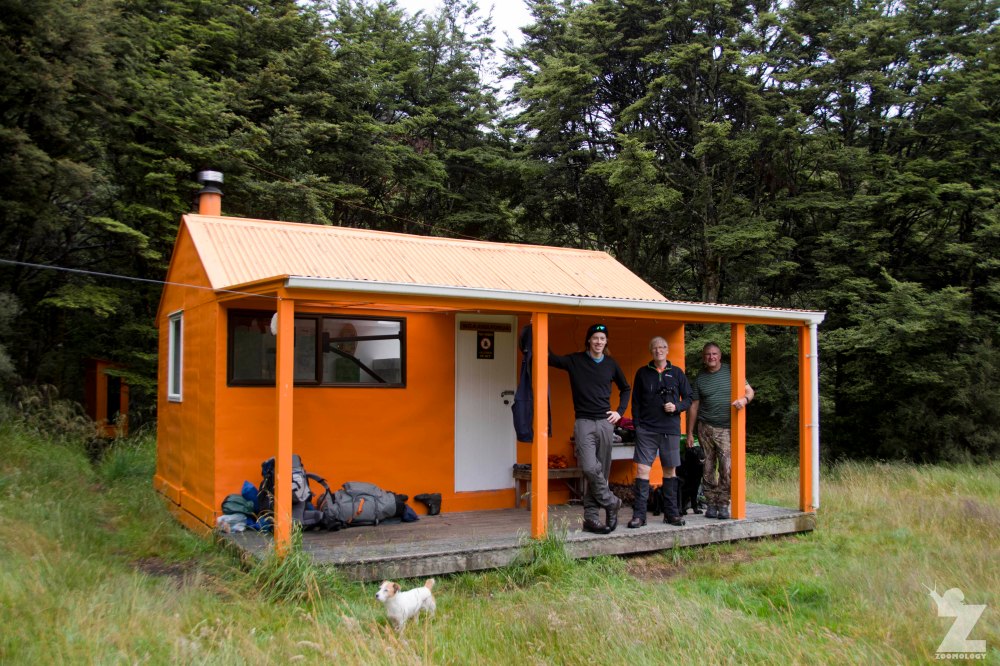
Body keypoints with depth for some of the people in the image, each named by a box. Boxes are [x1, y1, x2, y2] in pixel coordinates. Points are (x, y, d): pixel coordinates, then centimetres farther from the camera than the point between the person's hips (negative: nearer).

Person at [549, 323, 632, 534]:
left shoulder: (611, 364, 11)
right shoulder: (575, 361, 3)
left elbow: (626, 389, 23)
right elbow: (551, 359, -6)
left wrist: (620, 412, 12)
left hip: (605, 422, 3)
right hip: (584, 422, -3)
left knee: (601, 471, 2)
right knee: (590, 467, -18)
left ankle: (591, 517, 9)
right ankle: (611, 503, 3)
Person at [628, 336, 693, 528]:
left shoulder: (677, 373, 8)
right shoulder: (642, 373, 7)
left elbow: (688, 398, 11)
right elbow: (635, 402, 8)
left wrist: (677, 407, -9)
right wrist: (637, 425, -1)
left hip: (670, 429, 1)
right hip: (646, 429, -1)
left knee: (670, 470, 8)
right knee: (642, 469, -8)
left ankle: (671, 513, 18)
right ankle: (639, 514, -3)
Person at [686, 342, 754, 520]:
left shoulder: (731, 372, 5)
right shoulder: (699, 379, 8)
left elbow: (749, 390, 6)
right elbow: (693, 406, 9)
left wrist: (744, 399, -19)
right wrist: (690, 433, 7)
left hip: (726, 428, -1)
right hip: (705, 427, 1)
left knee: (727, 468, -9)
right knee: (708, 468, 4)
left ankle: (723, 504, 0)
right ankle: (711, 503, 12)